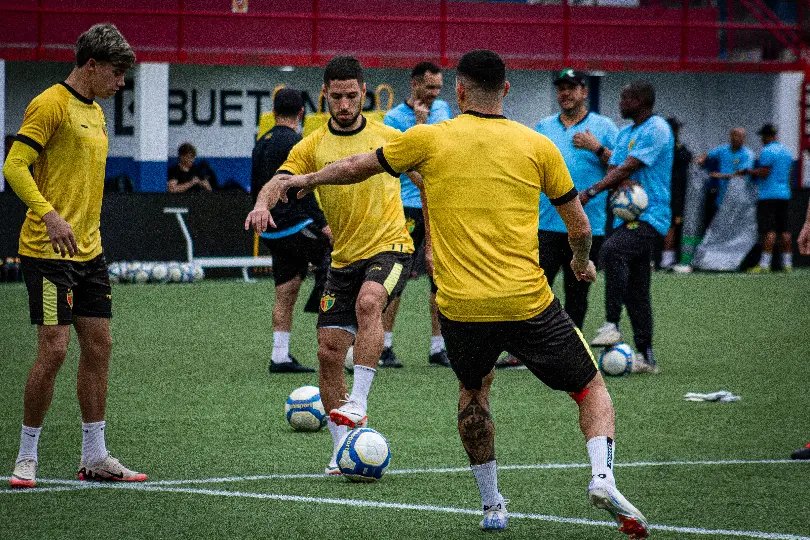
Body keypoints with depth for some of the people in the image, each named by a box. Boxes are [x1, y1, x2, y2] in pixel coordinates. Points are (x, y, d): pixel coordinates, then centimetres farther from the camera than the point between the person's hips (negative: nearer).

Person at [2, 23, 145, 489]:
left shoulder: (96, 112, 16)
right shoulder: (52, 104, -11)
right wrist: (50, 215, -30)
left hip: (89, 253, 9)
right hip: (49, 253, -9)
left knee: (99, 346, 8)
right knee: (54, 350, -9)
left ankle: (95, 458, 15)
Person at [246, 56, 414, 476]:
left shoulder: (388, 138, 3)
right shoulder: (312, 147, 5)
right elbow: (279, 181, -9)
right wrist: (263, 204, -32)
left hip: (390, 247, -4)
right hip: (344, 258, 4)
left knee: (368, 302, -35)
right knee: (329, 351, -2)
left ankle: (359, 403, -36)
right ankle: (343, 450, 9)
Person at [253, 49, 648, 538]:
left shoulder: (429, 140, 2)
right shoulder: (538, 146, 2)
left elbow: (356, 168, 16)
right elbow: (580, 226, 10)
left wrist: (304, 180, 35)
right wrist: (582, 261, 33)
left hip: (461, 309, 1)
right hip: (529, 304, -1)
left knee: (473, 392, 29)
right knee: (592, 389, 14)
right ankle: (602, 475, -12)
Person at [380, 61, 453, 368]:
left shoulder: (443, 109, 12)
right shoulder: (394, 118, -5)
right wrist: (420, 123, -18)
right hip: (409, 206, -5)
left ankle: (438, 348, 10)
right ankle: (385, 346, -1)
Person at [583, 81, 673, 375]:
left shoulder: (656, 130, -9)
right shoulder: (625, 133, 19)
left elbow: (627, 168, -15)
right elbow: (614, 172, 12)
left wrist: (591, 192, -17)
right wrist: (624, 183, -13)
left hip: (650, 216, -9)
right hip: (629, 217, 9)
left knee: (612, 250, -34)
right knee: (635, 289, 7)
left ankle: (612, 325, -33)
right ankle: (646, 357, 11)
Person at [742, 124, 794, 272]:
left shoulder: (767, 151, -10)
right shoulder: (786, 151, 16)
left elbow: (764, 173, -17)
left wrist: (748, 171, -3)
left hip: (768, 195, -8)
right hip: (784, 195, 8)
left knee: (768, 230, -10)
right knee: (784, 230, 8)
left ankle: (765, 264, -13)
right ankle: (787, 264, 7)